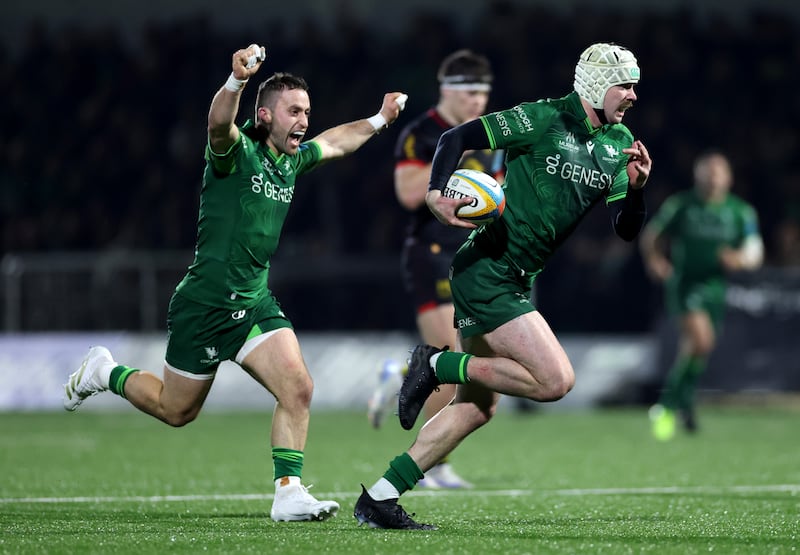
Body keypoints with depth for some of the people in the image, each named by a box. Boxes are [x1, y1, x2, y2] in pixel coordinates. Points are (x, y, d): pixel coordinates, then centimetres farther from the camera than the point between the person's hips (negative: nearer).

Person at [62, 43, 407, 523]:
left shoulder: (291, 161, 7)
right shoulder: (238, 150, -16)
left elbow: (334, 142, 31)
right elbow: (219, 124, -42)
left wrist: (379, 120, 36)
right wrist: (237, 80, -60)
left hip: (255, 303, 6)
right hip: (205, 304, -6)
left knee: (298, 388, -15)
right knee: (176, 411, 9)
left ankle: (289, 492, -9)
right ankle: (105, 372, 35)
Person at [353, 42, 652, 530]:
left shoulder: (619, 144, 9)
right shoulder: (541, 119, -11)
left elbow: (628, 231, 8)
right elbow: (458, 137, -10)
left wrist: (637, 188, -12)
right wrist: (436, 193, -25)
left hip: (517, 281, 9)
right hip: (487, 271, -9)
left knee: (477, 408, 10)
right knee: (556, 380, -18)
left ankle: (380, 498, 15)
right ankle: (438, 365, -4)